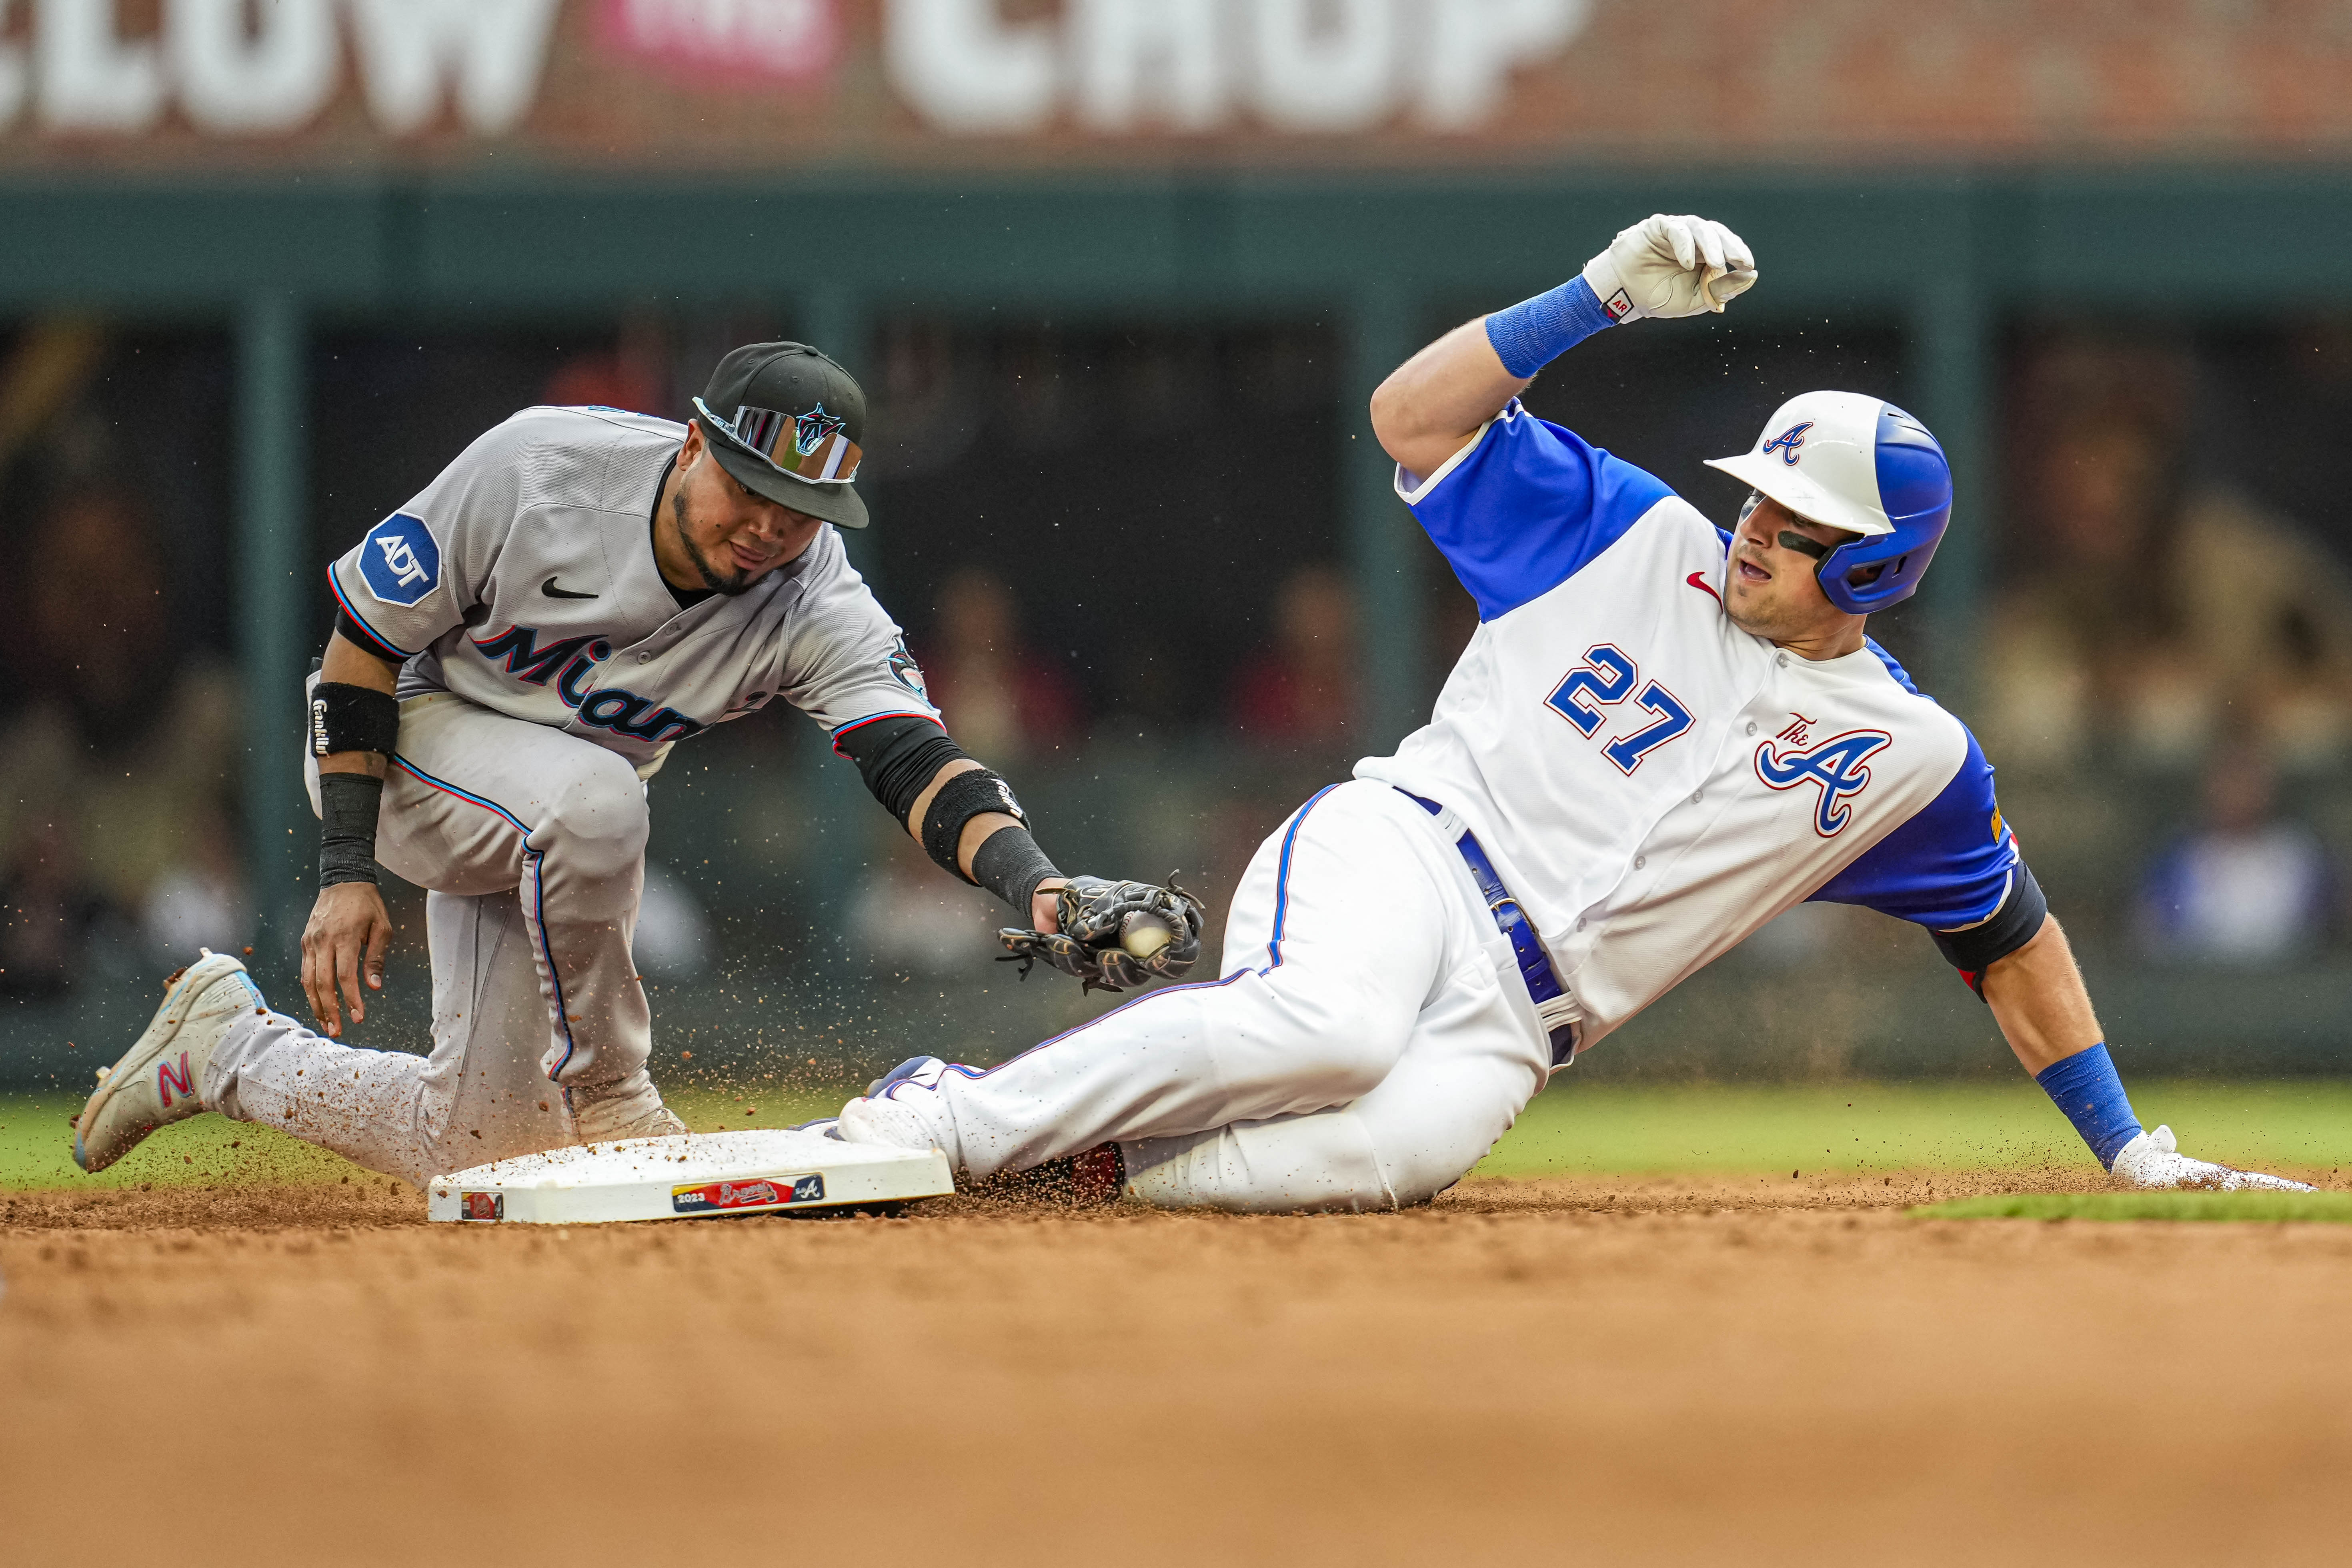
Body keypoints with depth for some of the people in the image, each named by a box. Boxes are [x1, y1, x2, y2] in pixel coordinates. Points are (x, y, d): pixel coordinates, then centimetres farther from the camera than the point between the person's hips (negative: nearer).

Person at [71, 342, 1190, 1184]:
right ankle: (605, 1106, -17)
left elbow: (917, 764, -35)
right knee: (587, 799, -38)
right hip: (407, 734, -5)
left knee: (478, 1147, 0)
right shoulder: (538, 467, -30)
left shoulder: (815, 609, -23)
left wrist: (1030, 879, -57)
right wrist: (347, 871, -23)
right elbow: (368, 635, -20)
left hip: (543, 828, 5)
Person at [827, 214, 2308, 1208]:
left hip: (1514, 1006, 1)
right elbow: (1416, 417, 6)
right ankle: (950, 1115, -33)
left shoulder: (1907, 754, 11)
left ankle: (1087, 1152, -28)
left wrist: (2128, 1145, 20)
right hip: (1398, 848, -1)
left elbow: (2013, 937, 21)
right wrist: (1601, 297, -5)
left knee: (1407, 1141, -39)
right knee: (1333, 1026, -41)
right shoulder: (1643, 539, 9)